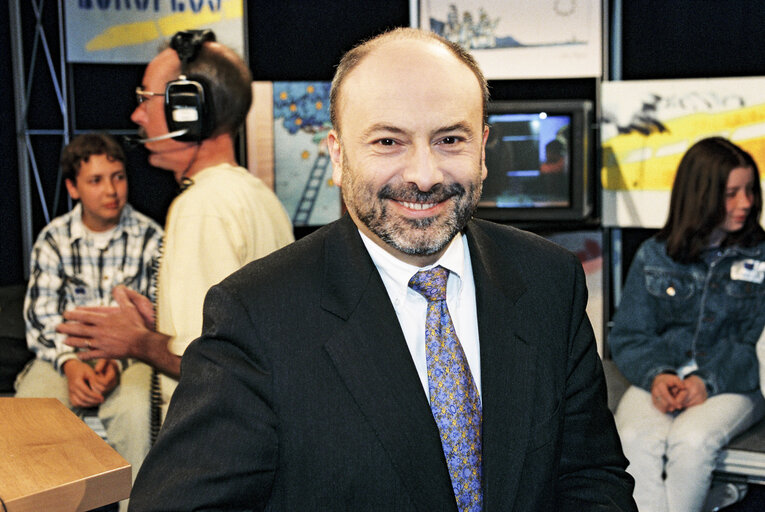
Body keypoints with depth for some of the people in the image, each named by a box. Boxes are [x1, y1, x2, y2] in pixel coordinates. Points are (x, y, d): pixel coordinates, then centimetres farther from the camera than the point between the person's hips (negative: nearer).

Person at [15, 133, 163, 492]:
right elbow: (40, 317, 1)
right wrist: (69, 364, -19)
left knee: (134, 410, -35)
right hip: (66, 354, 2)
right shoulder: (53, 240, 5)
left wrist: (118, 362, -20)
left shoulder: (150, 238, 0)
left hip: (131, 355, -1)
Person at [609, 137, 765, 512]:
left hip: (734, 386, -1)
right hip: (661, 379, 2)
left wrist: (708, 381, -18)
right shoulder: (654, 256, 8)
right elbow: (628, 336, 7)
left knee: (691, 440, -32)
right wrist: (656, 375, -13)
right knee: (636, 439, -30)